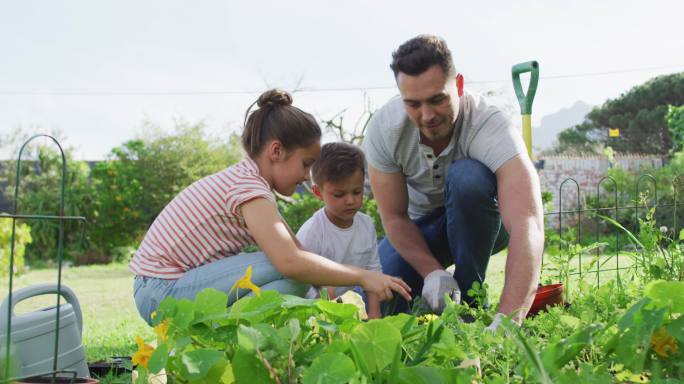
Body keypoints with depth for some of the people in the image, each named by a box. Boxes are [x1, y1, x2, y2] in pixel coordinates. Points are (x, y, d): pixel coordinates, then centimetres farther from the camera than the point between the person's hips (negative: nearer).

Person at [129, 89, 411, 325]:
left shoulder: (244, 178, 11)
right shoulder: (248, 187, -19)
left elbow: (298, 249, 11)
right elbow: (291, 260, -33)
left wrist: (334, 291, -1)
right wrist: (362, 277, -24)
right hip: (162, 292, -10)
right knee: (293, 274, -23)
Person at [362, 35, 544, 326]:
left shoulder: (492, 127, -36)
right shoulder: (383, 128, -25)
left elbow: (528, 226, -49)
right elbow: (394, 217, -17)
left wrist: (506, 320, -61)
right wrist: (432, 272, -35)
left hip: (486, 221, -2)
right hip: (421, 225, 2)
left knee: (467, 176, -36)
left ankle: (471, 299, -17)